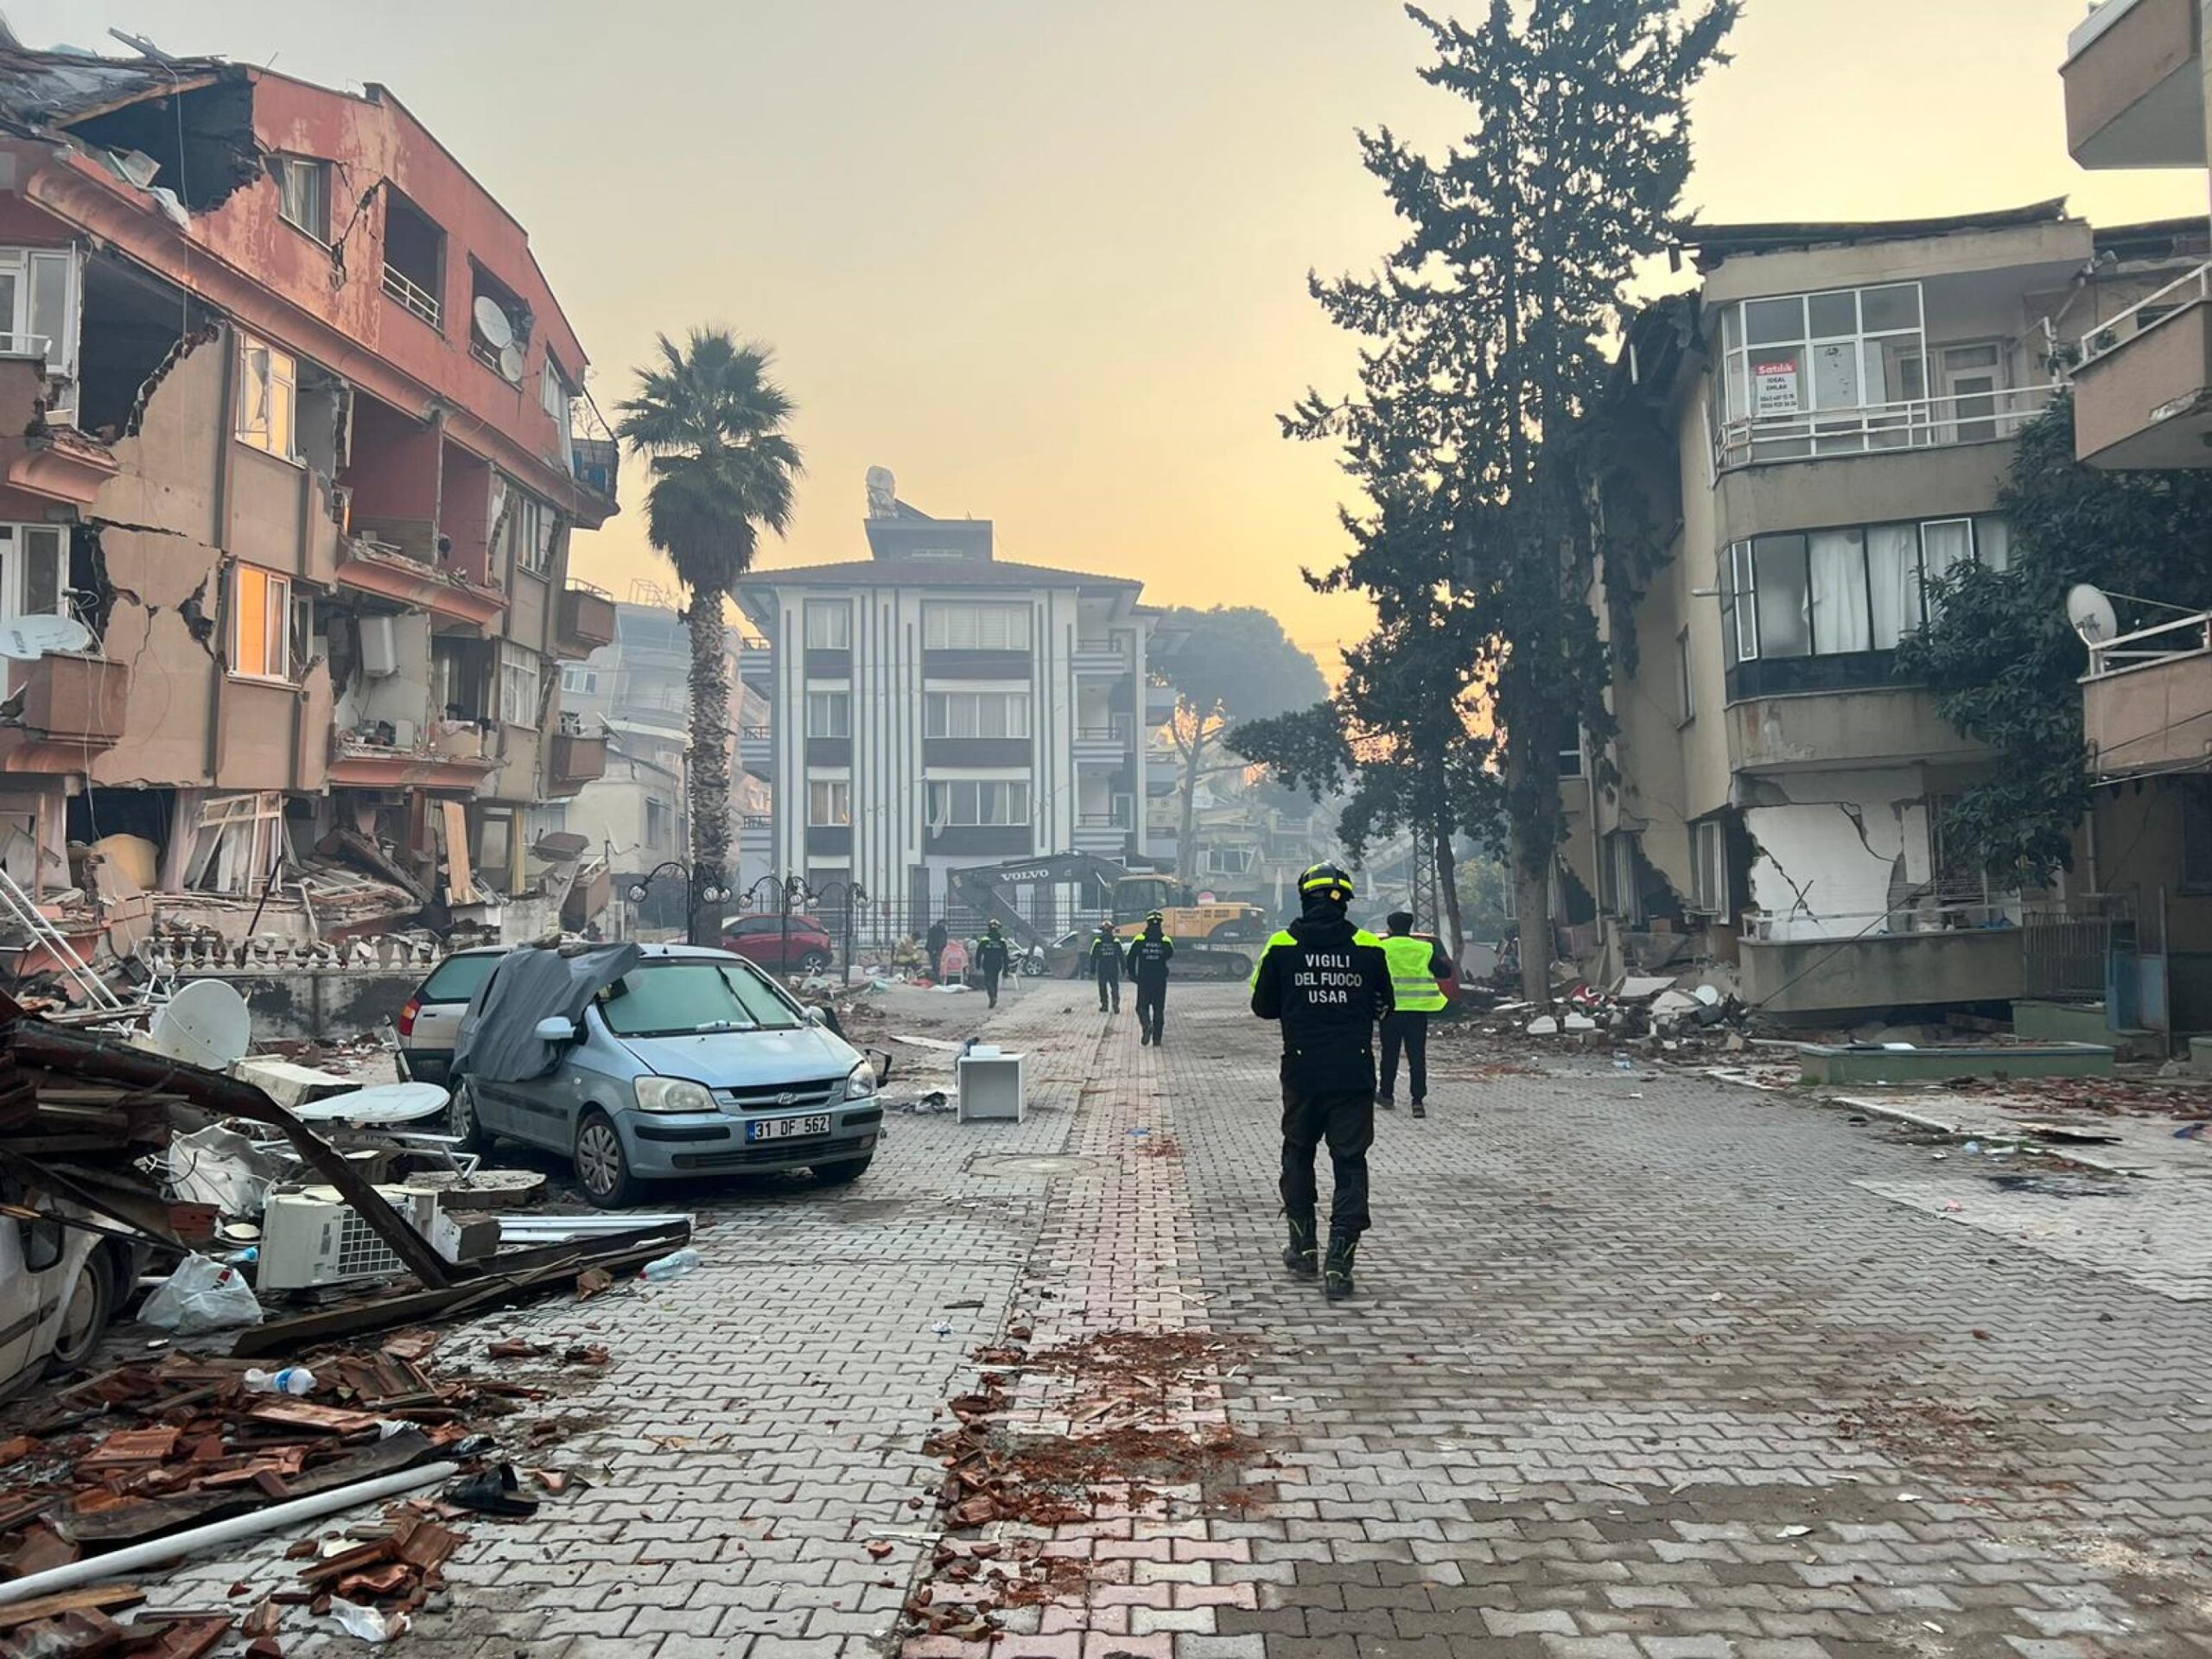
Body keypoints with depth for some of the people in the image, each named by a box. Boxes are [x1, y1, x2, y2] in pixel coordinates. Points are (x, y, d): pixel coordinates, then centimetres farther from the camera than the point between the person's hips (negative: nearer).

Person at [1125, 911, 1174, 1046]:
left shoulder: (1139, 939, -2)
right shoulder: (1166, 940, 0)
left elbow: (1131, 958, -2)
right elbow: (1171, 956, -7)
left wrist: (1132, 974, 9)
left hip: (1144, 980, -1)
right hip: (1160, 980, 1)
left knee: (1142, 1007, 7)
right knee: (1159, 1009, 8)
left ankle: (1147, 1025, -24)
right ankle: (1156, 1039, 8)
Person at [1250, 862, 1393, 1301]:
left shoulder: (1282, 947, -3)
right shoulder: (1368, 947, -2)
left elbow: (1262, 1007, 6)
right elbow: (1384, 1006, 11)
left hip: (1302, 1072, 1)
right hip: (1355, 1073, 0)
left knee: (1298, 1154, 20)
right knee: (1350, 1164, 4)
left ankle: (1303, 1248, 26)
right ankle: (1338, 1262, -5)